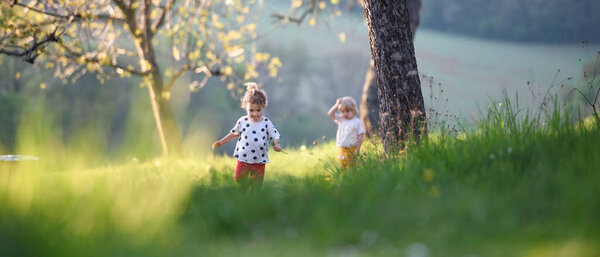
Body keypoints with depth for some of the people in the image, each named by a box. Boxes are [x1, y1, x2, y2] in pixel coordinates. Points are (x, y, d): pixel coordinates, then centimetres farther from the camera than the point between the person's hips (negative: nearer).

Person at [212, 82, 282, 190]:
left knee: (256, 184, 5)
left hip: (259, 161, -1)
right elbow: (234, 134, 12)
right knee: (238, 180, 3)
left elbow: (275, 136, -3)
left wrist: (276, 145, -24)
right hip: (243, 159, 1)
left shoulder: (266, 123, -6)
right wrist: (221, 142, 9)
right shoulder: (242, 121, -2)